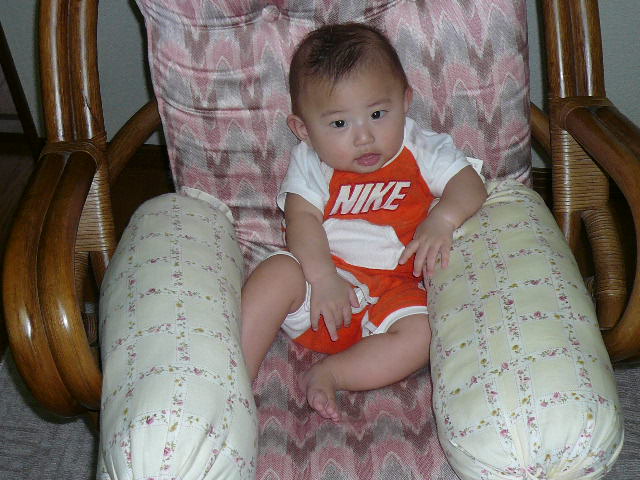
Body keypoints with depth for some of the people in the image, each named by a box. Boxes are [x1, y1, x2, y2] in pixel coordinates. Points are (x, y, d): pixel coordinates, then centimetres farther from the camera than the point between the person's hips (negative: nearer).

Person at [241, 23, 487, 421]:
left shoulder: (422, 150, 3)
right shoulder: (311, 162, 1)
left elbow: (469, 184, -4)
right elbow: (302, 217, -9)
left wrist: (443, 219, -26)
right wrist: (322, 278, -24)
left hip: (393, 290, 0)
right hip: (323, 274, 0)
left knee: (420, 335, -27)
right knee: (277, 273, -28)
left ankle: (329, 374, -21)